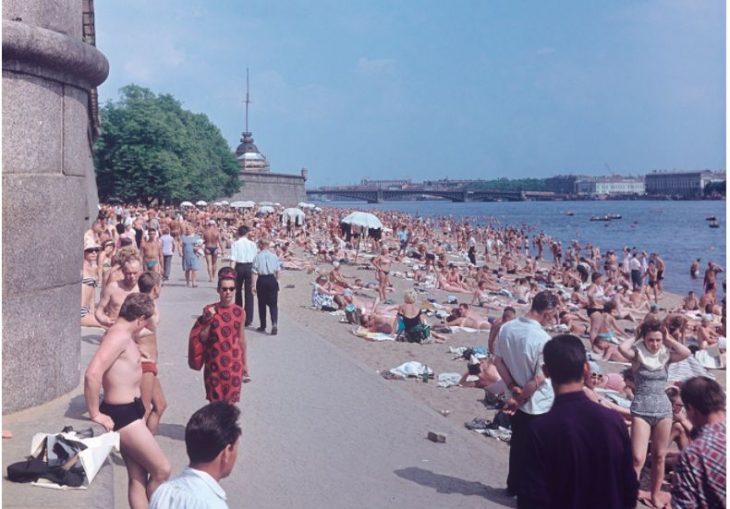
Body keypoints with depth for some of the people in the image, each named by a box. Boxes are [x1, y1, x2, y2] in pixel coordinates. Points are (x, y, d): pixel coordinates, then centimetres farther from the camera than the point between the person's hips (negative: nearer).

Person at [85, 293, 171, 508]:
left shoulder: (121, 334, 11)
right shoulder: (120, 335, -20)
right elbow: (92, 374, -31)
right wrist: (95, 414, -22)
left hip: (128, 411, 10)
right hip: (123, 414, -10)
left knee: (138, 477, 14)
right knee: (162, 470, -1)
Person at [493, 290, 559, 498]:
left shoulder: (506, 328, -6)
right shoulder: (543, 339, -25)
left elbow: (498, 361, 0)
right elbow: (539, 379, -22)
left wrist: (513, 387, -3)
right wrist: (519, 399, -11)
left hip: (518, 402, 6)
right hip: (538, 405, -6)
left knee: (517, 444, 22)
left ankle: (514, 486, 37)